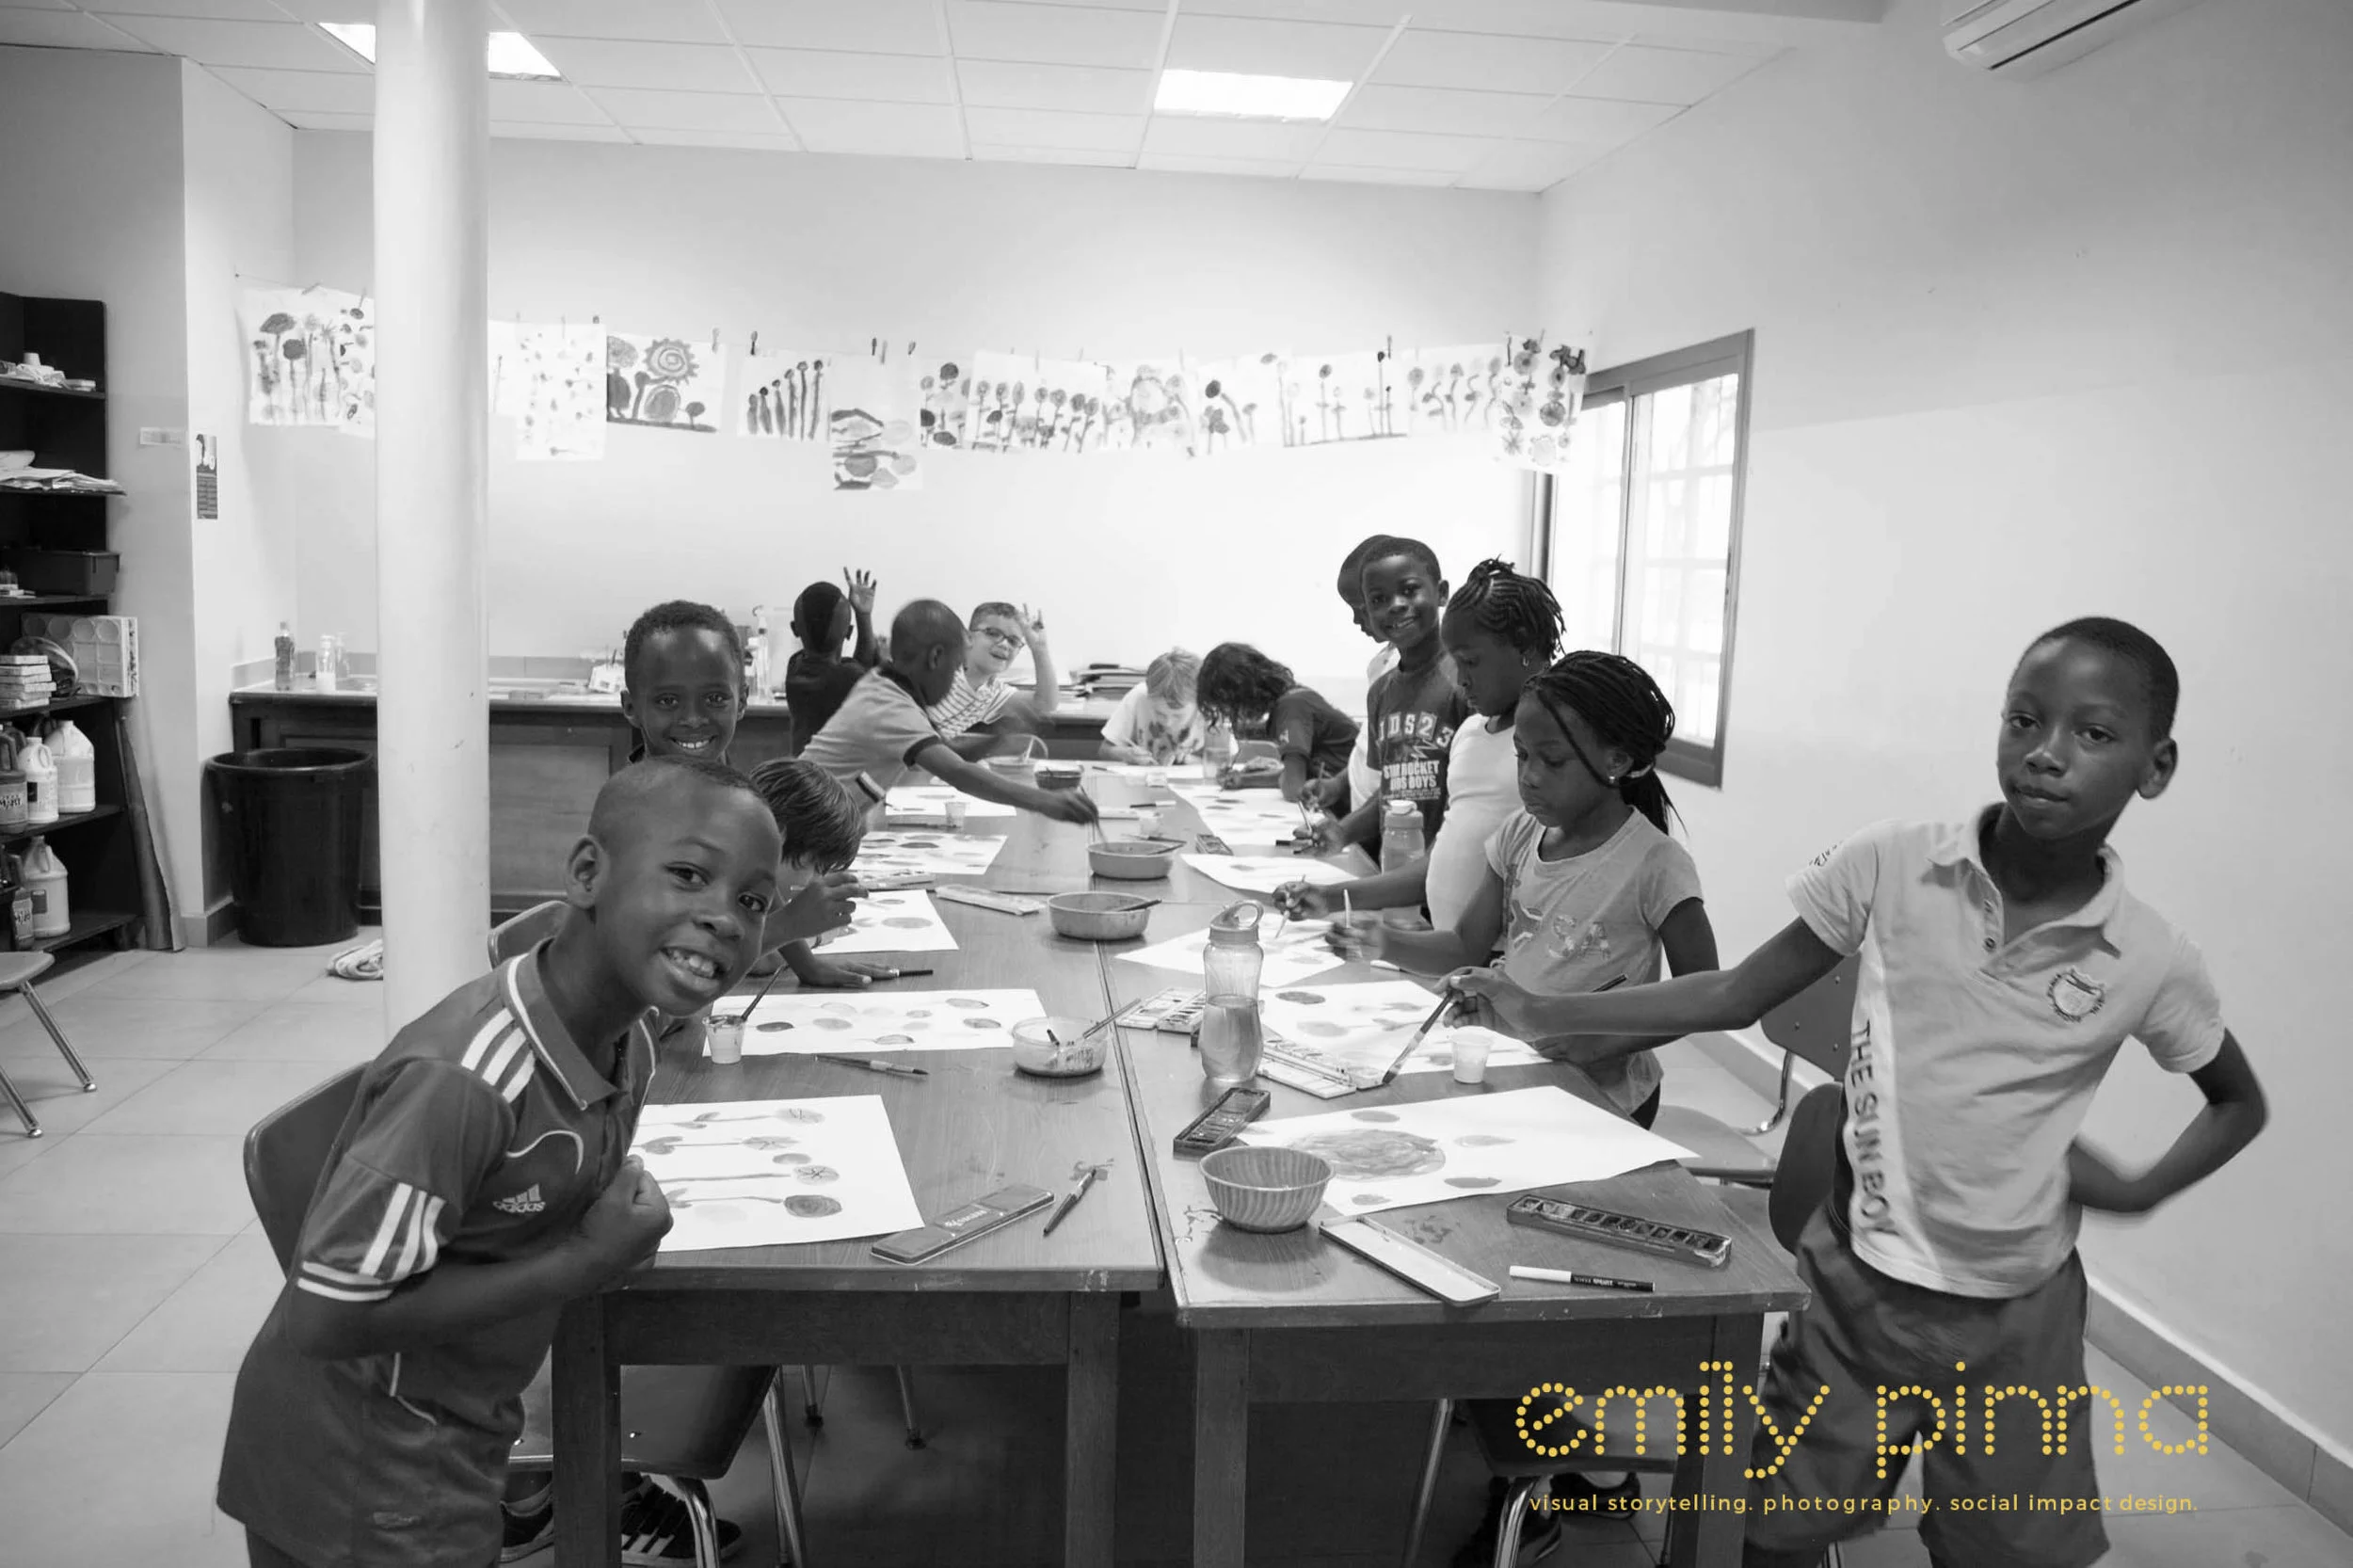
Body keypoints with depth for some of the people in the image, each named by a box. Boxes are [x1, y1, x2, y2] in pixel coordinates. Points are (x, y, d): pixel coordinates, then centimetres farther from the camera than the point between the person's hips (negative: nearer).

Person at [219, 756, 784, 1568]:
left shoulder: (627, 1038, -9)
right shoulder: (465, 1078, -32)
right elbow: (323, 1318, -28)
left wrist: (621, 1224, -12)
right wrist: (585, 1263, -26)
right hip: (360, 1482, -7)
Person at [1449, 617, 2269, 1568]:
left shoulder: (2151, 963, -8)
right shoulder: (1891, 868, -11)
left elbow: (2240, 1103, 11)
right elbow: (1737, 996, -4)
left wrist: (2138, 1191, -7)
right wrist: (1543, 1014, -8)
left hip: (2017, 1318, 1)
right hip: (1859, 1282, 0)